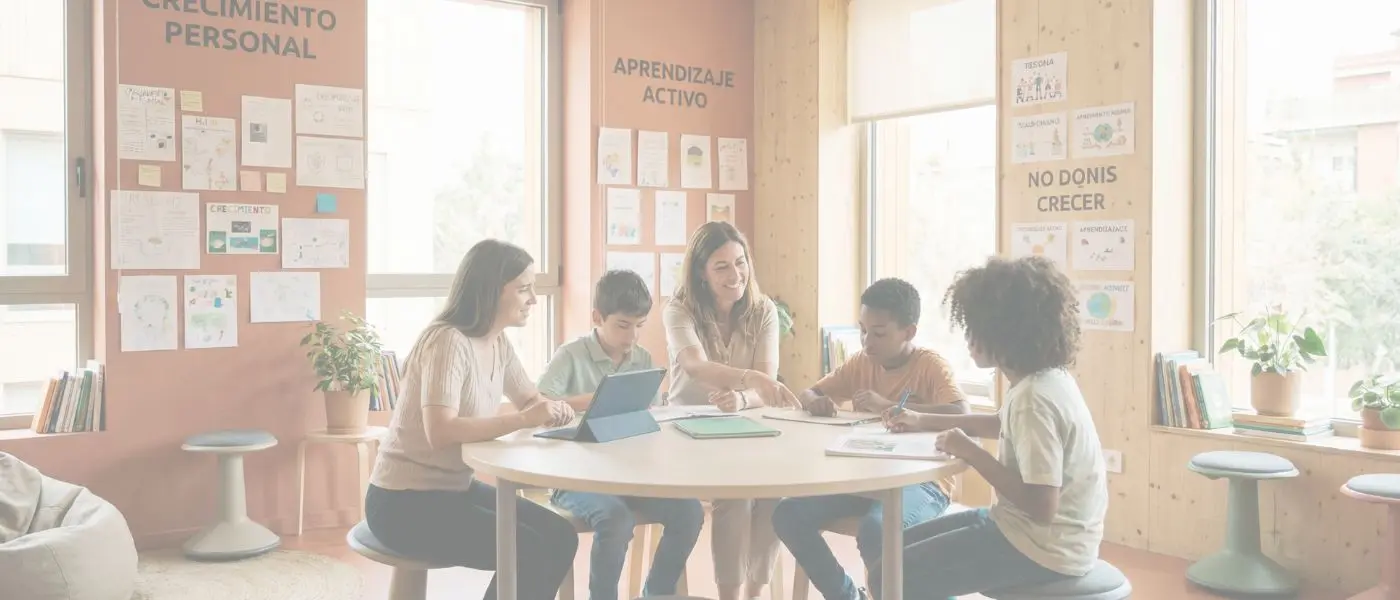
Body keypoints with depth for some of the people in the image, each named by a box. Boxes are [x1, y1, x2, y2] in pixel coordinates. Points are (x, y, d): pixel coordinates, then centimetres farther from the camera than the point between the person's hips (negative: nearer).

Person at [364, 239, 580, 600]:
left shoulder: (498, 343, 3)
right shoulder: (447, 341, -23)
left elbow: (530, 399, 15)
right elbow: (440, 431, -33)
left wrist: (553, 409, -9)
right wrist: (524, 420, -34)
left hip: (457, 488, 8)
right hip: (404, 502, -8)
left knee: (560, 537, -2)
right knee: (529, 552, -19)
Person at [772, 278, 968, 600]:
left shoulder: (931, 365, -10)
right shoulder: (860, 363, 6)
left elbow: (962, 414, -26)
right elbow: (807, 394, 14)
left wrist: (890, 405, -30)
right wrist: (815, 402, -12)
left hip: (921, 481, -6)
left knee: (874, 530, -36)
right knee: (788, 515, -11)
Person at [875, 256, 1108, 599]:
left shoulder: (1034, 397, -26)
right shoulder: (1044, 378, 4)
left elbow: (1041, 506, -29)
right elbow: (1007, 426, 26)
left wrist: (970, 452, -20)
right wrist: (923, 422, 25)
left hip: (1043, 547, -10)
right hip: (1032, 530, 10)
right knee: (903, 547, 17)